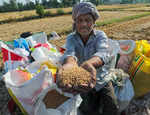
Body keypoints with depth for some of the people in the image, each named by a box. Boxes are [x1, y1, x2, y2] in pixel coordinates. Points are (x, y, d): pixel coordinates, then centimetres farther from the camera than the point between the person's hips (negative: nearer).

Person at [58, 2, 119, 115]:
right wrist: (70, 63, -58)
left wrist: (89, 63, -59)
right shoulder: (71, 38, -10)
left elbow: (104, 52, -36)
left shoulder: (100, 35, -14)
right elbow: (69, 52, -33)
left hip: (102, 81, 0)